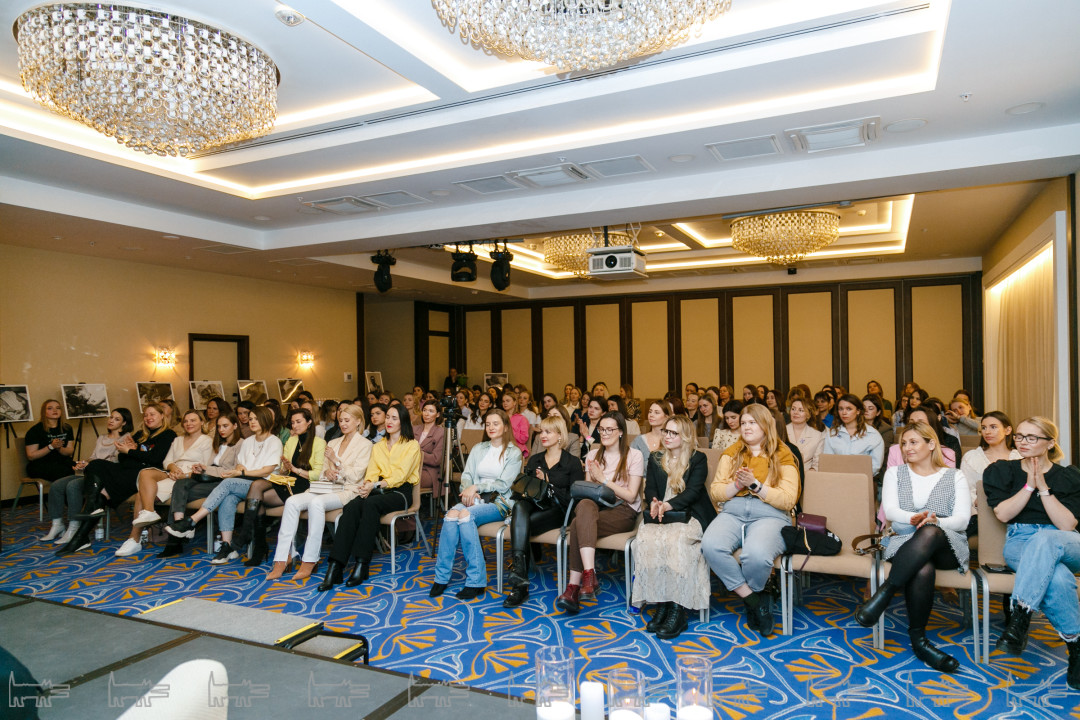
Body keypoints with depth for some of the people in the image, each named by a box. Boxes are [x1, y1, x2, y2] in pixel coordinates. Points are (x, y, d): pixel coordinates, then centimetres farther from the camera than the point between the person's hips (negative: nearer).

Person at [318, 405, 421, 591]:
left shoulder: (412, 445, 4)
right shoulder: (378, 446, 23)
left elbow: (400, 475, -8)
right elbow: (372, 471, 10)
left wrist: (375, 485, -20)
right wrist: (367, 484, -12)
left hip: (400, 491, -4)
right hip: (378, 490, 4)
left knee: (371, 503, -35)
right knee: (351, 507, -28)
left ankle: (362, 565, -35)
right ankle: (334, 568, -35)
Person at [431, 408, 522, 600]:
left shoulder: (514, 453, 3)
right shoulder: (478, 449, 18)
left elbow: (504, 484, -7)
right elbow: (466, 475, 11)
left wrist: (477, 487, -12)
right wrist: (469, 490, -10)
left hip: (500, 502, -4)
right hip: (475, 498, 4)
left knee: (465, 515, -33)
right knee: (452, 514, -29)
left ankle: (476, 581, -30)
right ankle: (441, 578, -25)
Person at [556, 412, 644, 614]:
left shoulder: (634, 456, 3)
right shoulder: (592, 455, 18)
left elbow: (631, 495, -3)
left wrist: (603, 479, -7)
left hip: (624, 512, -4)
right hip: (595, 507, 4)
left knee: (578, 524, -32)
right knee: (584, 505, -35)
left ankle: (574, 586, -32)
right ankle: (589, 576, -42)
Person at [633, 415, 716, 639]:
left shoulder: (698, 459, 8)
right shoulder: (655, 459, 21)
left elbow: (693, 491, -5)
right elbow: (650, 488, 12)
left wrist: (667, 505, -21)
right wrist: (654, 503, -13)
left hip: (689, 516, -3)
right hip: (660, 517, 3)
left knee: (677, 540, -36)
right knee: (647, 539, -31)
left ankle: (678, 608, -32)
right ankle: (660, 603, -27)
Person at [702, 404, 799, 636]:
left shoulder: (782, 456, 8)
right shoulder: (732, 453, 18)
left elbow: (788, 500, -3)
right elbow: (715, 491, 12)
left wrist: (755, 485, -13)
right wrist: (737, 485, -7)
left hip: (770, 515, -3)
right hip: (733, 513, 3)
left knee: (756, 555, -36)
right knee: (711, 545, -31)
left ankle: (749, 594, -1)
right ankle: (754, 600, -12)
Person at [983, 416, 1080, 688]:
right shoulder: (1002, 471, 11)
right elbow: (1003, 514, -2)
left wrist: (1043, 488, -12)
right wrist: (1030, 485, -9)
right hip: (1020, 545, 0)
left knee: (1045, 539, -41)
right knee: (1057, 578, -38)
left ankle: (1020, 618, -43)